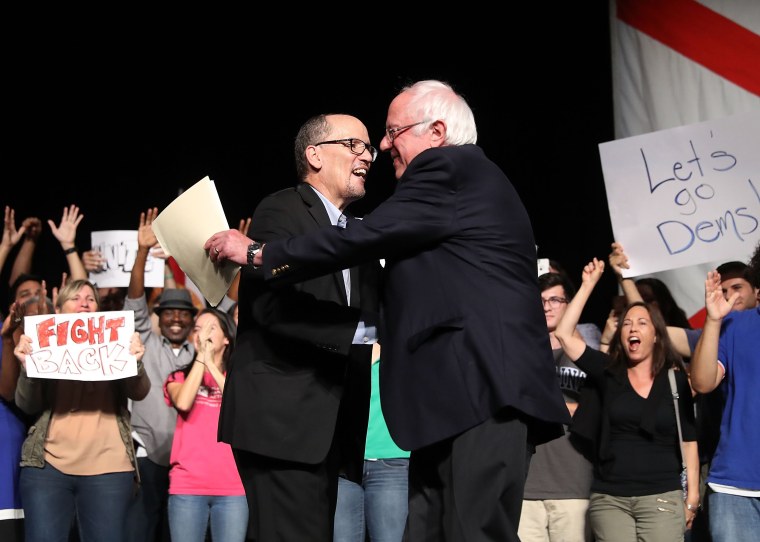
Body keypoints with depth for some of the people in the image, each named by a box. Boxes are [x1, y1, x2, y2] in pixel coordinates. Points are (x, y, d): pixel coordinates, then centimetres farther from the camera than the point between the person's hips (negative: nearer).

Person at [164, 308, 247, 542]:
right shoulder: (180, 376, 13)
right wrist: (201, 356, -2)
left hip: (233, 486, 0)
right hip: (187, 486, 0)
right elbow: (183, 403, -8)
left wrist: (211, 363, -6)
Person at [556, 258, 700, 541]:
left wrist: (692, 497, 2)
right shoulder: (607, 372, 8)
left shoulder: (675, 379, 6)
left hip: (662, 497, -1)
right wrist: (587, 286, 3)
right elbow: (563, 333, 2)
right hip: (608, 498, 1)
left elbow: (688, 441, 6)